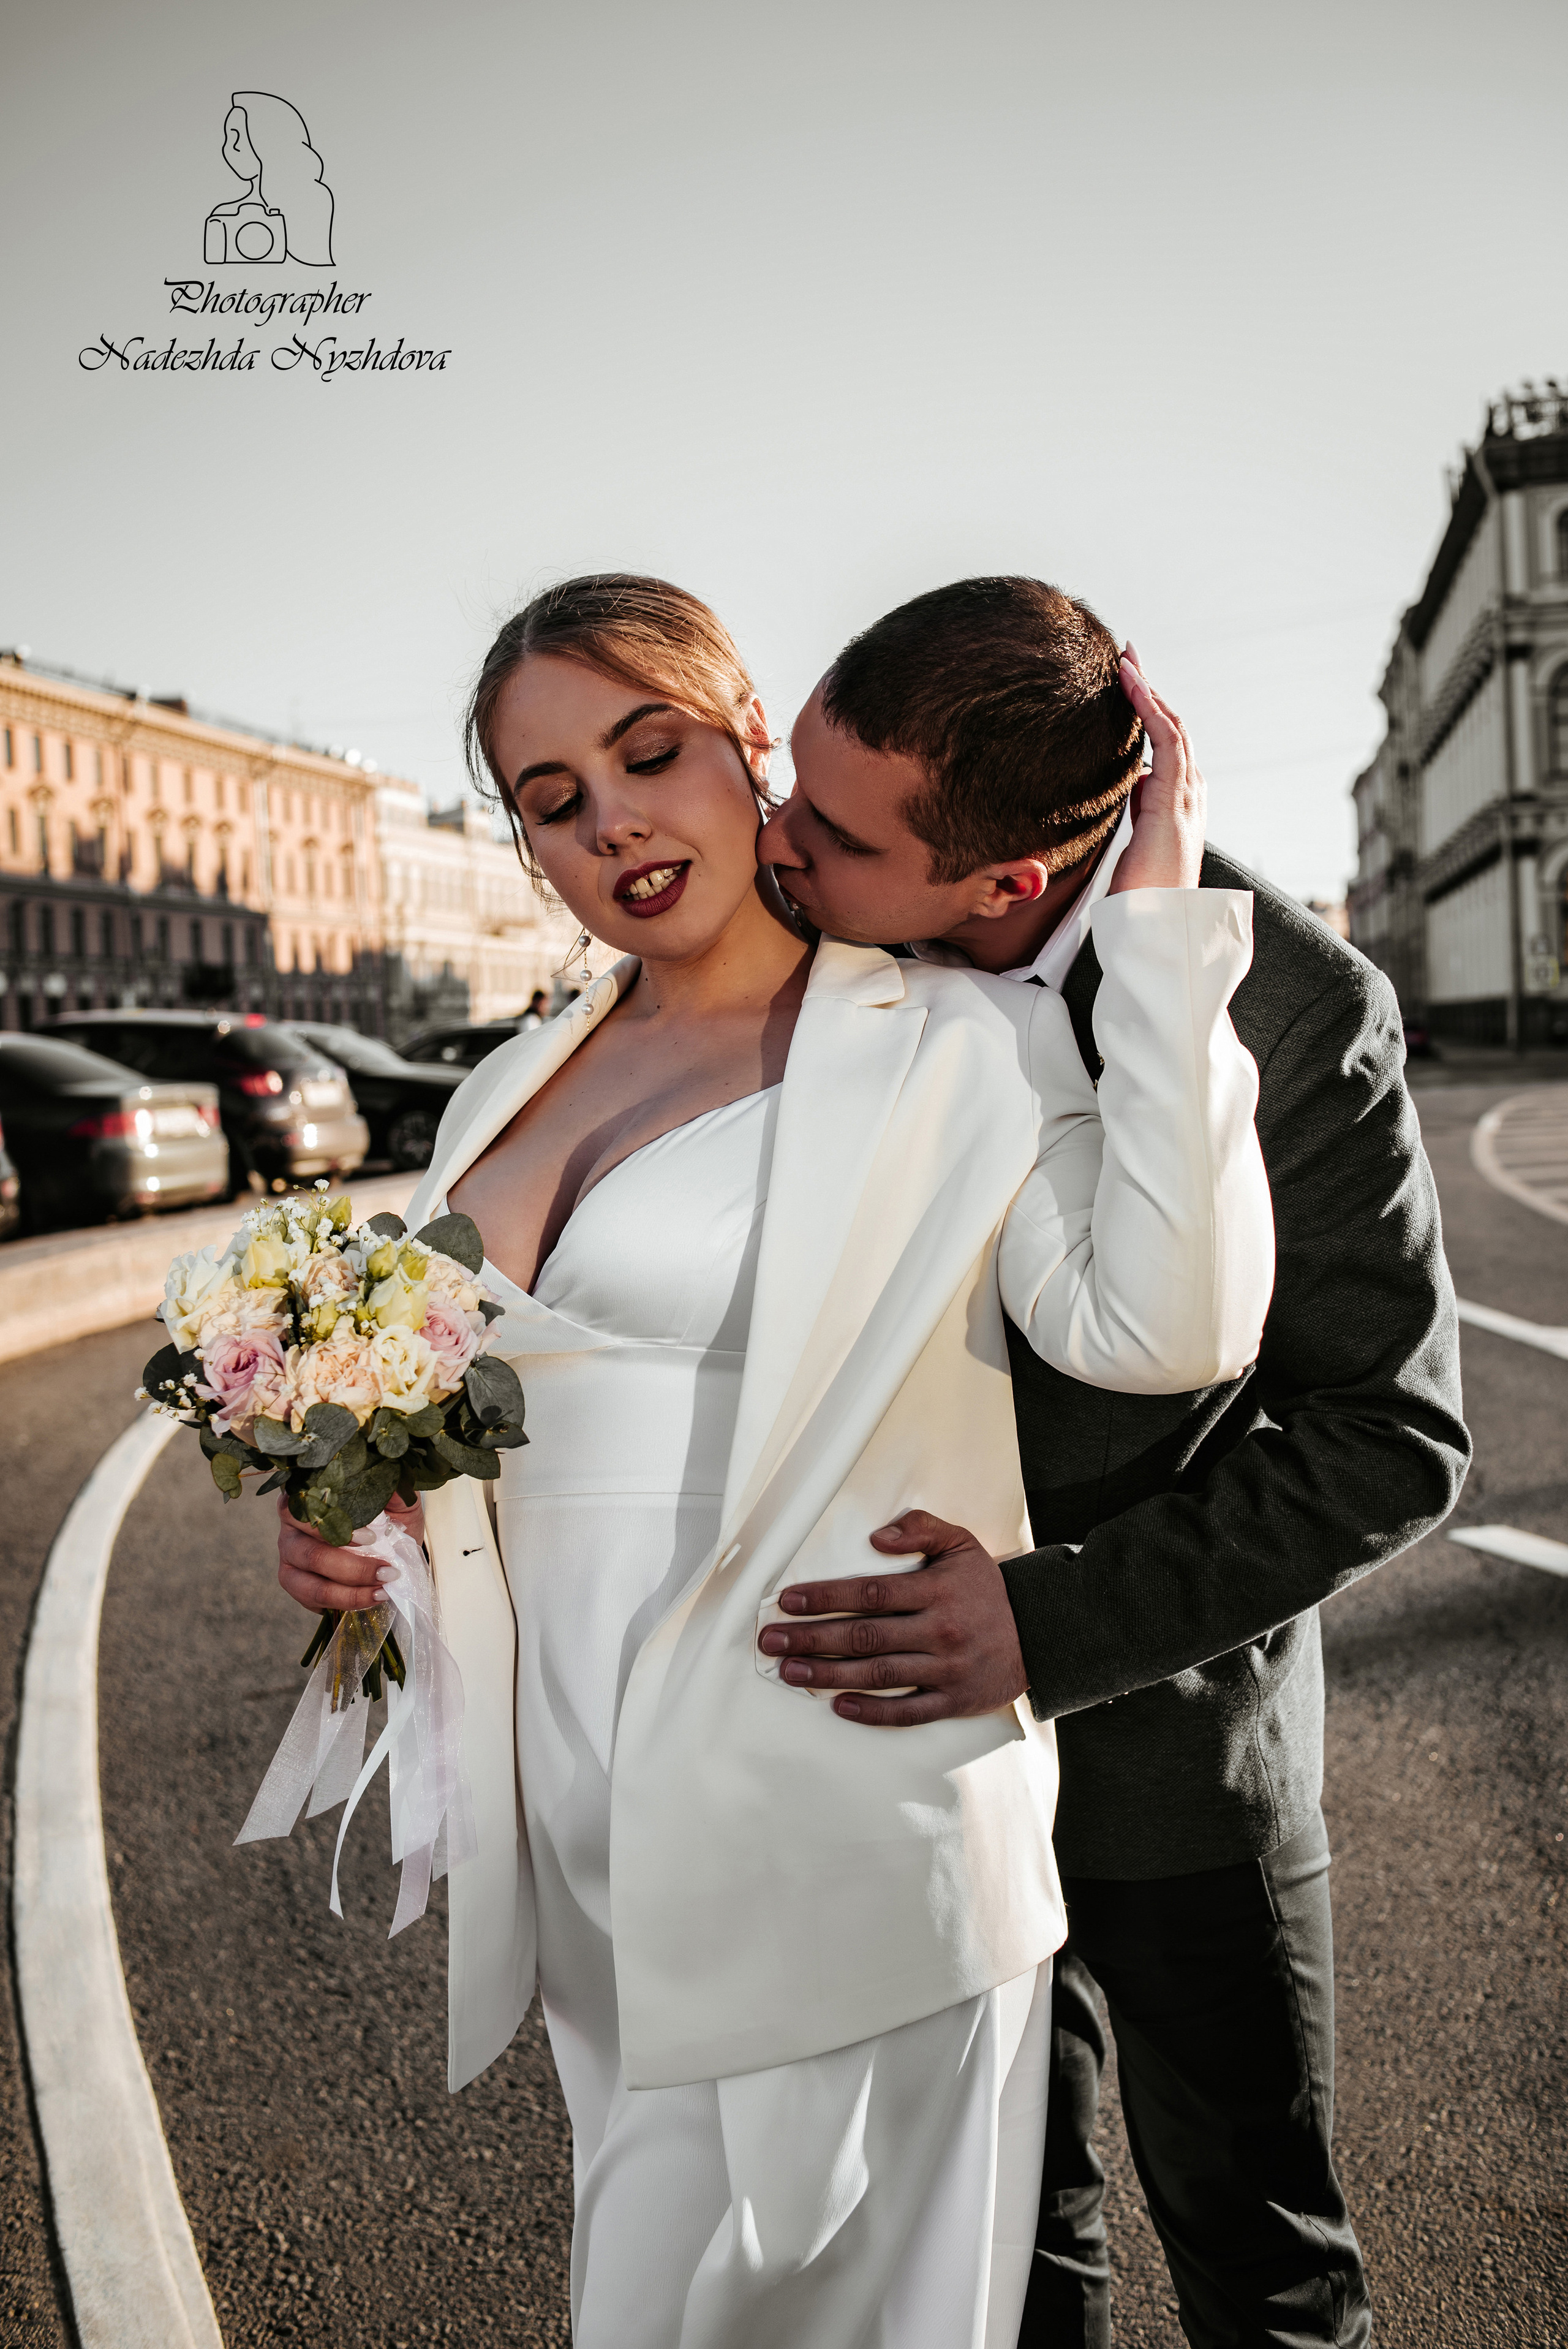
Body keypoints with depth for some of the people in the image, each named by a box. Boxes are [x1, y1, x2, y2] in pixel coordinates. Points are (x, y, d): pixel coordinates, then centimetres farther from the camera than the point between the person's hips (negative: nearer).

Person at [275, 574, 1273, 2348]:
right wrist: (353, 1530, 1)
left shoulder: (943, 1047, -9)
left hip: (830, 1847, -6)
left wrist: (1157, 912, -22)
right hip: (585, 1827, 6)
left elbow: (1158, 1323, -23)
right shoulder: (520, 1084, 9)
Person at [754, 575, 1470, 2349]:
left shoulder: (1297, 1015, -24)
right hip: (906, 1701, 3)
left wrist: (1057, 1623, -29)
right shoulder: (804, 943, -14)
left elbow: (1391, 1438, -18)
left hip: (1168, 1720, -2)